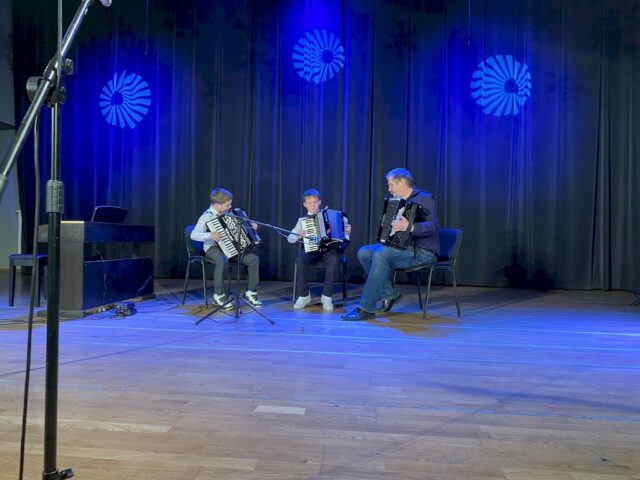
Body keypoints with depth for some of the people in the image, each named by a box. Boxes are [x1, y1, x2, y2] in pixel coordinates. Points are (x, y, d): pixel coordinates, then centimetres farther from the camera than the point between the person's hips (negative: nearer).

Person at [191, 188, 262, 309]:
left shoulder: (226, 213, 8)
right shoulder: (206, 217, -12)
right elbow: (194, 235, -19)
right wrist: (209, 235, -34)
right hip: (213, 248, -6)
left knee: (254, 258, -12)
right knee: (222, 261, -40)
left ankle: (250, 292, -1)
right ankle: (219, 296, -22)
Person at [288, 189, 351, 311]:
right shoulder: (302, 220, 11)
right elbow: (290, 238, 8)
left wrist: (347, 230, -7)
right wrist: (299, 236, -12)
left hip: (328, 248, -1)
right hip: (311, 249, 1)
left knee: (334, 259, -35)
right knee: (300, 259, -32)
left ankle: (327, 296, -21)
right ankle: (304, 295, -14)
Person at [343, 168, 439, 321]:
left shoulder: (424, 199, -9)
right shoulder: (401, 202, 15)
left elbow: (433, 226, -25)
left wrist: (409, 227, -39)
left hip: (423, 252, -8)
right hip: (405, 247, 8)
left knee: (381, 254, -31)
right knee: (364, 252, -8)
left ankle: (366, 309, -26)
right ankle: (389, 293, -1)